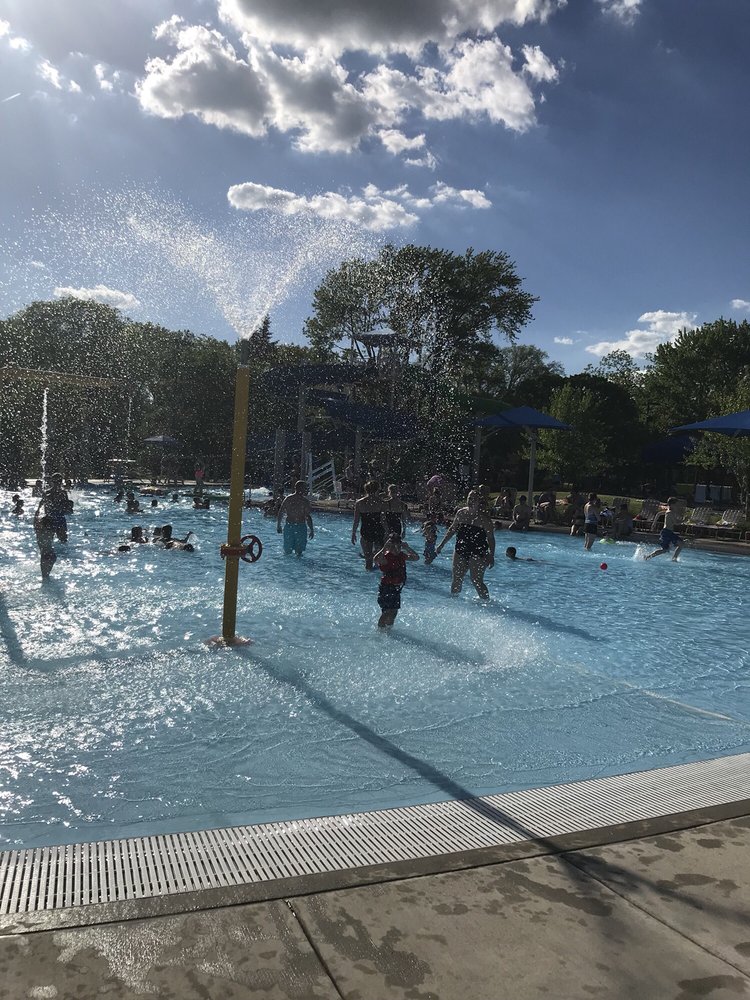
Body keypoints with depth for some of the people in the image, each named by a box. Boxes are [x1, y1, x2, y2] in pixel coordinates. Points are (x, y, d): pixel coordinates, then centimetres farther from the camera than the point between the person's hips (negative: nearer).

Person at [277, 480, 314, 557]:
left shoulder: (287, 499, 3)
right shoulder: (305, 501, -10)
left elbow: (280, 513, 5)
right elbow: (308, 517, -13)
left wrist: (278, 526, 15)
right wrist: (311, 530, -6)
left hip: (289, 526, 4)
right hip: (300, 527, -4)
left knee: (287, 551, 16)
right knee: (299, 551, 6)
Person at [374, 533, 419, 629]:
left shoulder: (401, 556, 6)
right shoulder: (386, 557, -17)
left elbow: (416, 557, 15)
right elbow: (376, 559, -40)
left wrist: (407, 548, 3)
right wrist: (385, 548, -34)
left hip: (397, 588, 7)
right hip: (386, 588, -7)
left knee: (394, 612, 14)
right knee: (387, 612, -7)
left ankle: (389, 629, 30)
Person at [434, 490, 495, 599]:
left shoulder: (484, 519, -10)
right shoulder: (461, 513, 5)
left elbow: (490, 538, -8)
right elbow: (452, 529, 17)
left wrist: (491, 556, -15)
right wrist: (442, 545, 17)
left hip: (477, 553, -5)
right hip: (460, 551, 5)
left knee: (476, 581, -7)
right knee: (456, 579, 9)